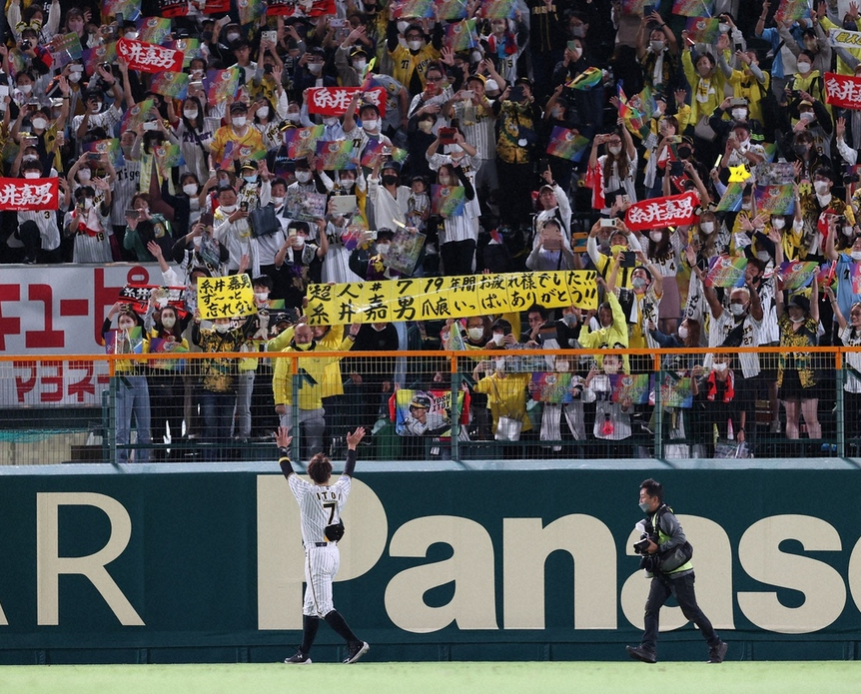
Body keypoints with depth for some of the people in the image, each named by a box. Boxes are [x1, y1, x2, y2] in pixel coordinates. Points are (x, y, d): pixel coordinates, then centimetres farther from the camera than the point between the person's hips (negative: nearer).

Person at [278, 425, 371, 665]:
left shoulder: (307, 492, -10)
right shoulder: (338, 491, 4)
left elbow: (287, 472, 4)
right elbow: (348, 473, 23)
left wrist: (283, 448, 21)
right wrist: (351, 448, 38)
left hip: (317, 554, -7)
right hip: (334, 553, 7)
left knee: (324, 607, -9)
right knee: (310, 606, 14)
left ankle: (355, 643, -20)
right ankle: (303, 653, 17)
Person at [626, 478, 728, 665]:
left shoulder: (665, 516, -16)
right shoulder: (650, 519, 12)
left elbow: (680, 538, -26)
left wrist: (658, 548, -23)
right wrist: (646, 548, 3)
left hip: (679, 573, -9)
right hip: (662, 574, 9)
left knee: (691, 611, -3)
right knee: (651, 608, -7)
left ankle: (716, 646, 10)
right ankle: (648, 649, -13)